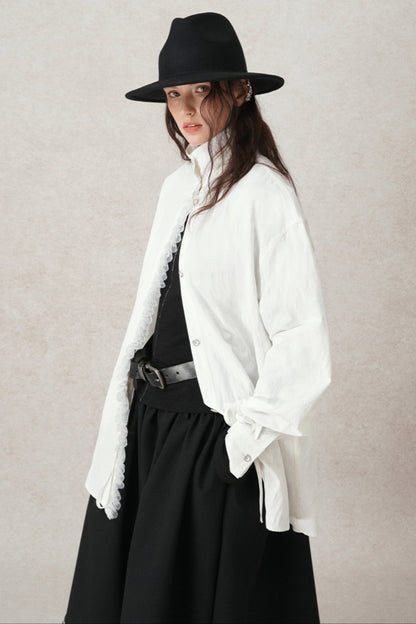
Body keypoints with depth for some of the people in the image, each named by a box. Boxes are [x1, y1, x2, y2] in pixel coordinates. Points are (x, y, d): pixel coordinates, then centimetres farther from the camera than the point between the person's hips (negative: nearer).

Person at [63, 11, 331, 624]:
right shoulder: (177, 187, 11)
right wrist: (134, 404, 15)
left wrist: (248, 436, -18)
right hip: (152, 419, 8)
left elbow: (303, 339, -18)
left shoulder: (264, 194, -13)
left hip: (217, 429, -8)